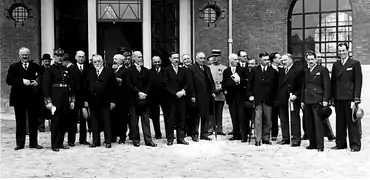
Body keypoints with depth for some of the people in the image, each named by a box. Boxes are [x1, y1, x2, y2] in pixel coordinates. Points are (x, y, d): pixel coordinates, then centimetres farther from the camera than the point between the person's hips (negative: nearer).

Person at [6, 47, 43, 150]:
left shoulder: (36, 67, 10)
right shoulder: (14, 67, 7)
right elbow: (9, 80, -6)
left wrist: (38, 82, -13)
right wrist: (22, 81, -18)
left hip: (33, 98, 1)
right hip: (19, 98, -1)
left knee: (33, 121, 5)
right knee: (20, 122, 4)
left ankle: (33, 143, 13)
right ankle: (20, 143, 11)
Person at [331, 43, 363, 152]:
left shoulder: (355, 64, 1)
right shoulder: (335, 65, 14)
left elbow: (358, 81, -4)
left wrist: (356, 97, -11)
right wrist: (332, 97, 8)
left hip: (350, 98, -4)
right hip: (338, 98, 5)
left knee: (352, 122, -1)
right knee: (340, 122, 9)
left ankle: (355, 145, 4)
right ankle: (340, 144, 16)